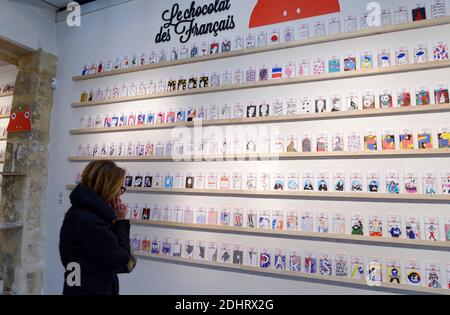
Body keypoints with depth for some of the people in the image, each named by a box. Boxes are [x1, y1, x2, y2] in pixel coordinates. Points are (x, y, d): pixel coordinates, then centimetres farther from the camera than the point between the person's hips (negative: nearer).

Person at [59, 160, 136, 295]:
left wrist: (117, 222, -10)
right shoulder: (89, 222, -27)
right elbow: (121, 262, -22)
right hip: (90, 290, -9)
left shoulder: (85, 212, 3)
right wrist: (120, 222, -16)